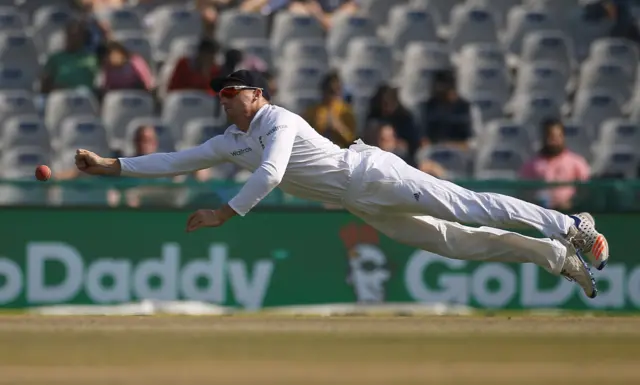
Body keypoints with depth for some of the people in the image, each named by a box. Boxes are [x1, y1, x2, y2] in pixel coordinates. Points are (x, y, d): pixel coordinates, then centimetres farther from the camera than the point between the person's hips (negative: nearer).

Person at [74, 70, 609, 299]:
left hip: (372, 173, -7)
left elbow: (271, 174, -28)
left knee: (463, 207, -16)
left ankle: (571, 227, -16)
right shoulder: (232, 142, 13)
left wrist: (224, 215, -30)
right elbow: (177, 162, 12)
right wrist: (112, 166, 4)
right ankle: (556, 256, 5)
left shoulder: (278, 120, -13)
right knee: (451, 240, 3)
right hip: (364, 208, 7)